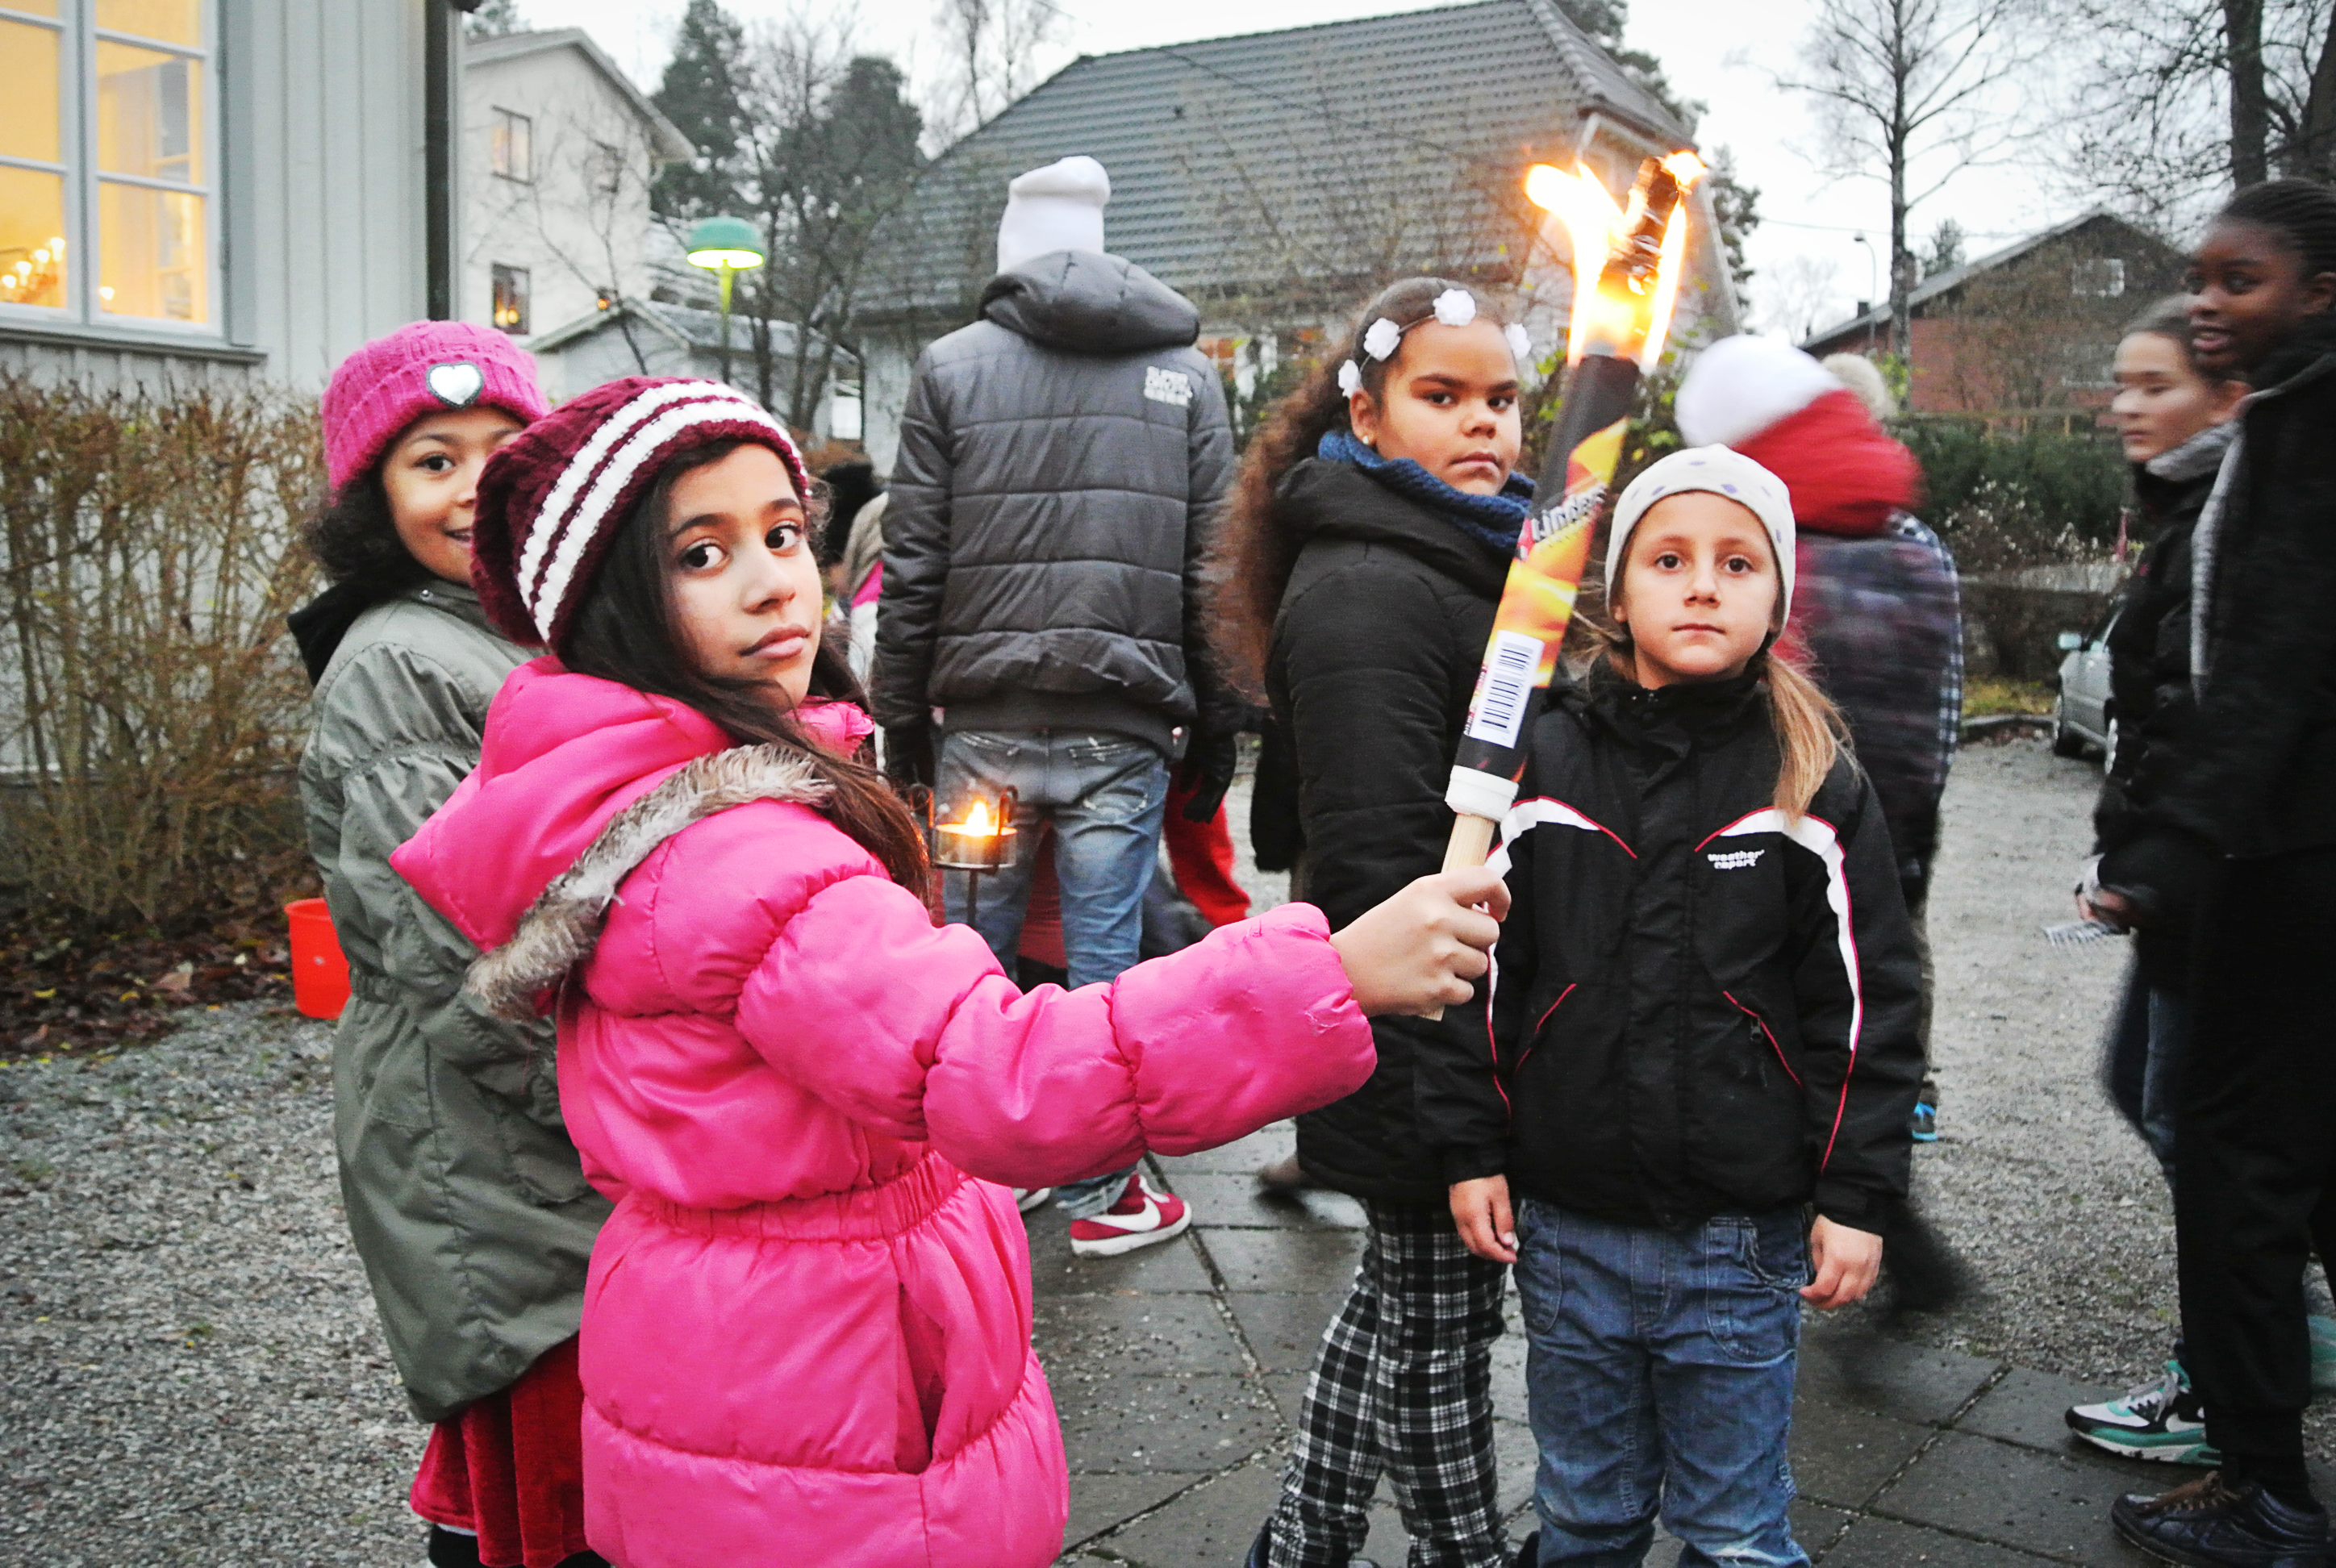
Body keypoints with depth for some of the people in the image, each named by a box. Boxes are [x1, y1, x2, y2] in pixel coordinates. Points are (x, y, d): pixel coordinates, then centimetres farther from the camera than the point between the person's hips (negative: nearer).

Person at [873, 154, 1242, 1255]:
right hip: (1123, 725, 0)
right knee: (1103, 959, 5)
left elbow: (912, 565, 2)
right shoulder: (1186, 373, 9)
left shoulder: (951, 366, 6)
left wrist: (901, 718, 6)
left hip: (984, 721, 0)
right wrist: (1213, 729, 8)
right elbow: (1215, 568, 4)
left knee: (972, 955, 12)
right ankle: (1100, 1195, 13)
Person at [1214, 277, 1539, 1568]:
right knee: (1438, 1325, 5)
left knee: (1396, 1297, 21)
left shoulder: (1471, 561, 14)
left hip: (1472, 1029, 10)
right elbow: (1381, 866, -26)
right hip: (1422, 1054, -10)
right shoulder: (1367, 591, -19)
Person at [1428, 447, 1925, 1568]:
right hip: (1567, 1230, 1)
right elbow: (1480, 967, 1)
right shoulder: (1544, 763, -3)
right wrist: (1470, 1148, 0)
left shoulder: (1817, 788, -4)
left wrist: (1858, 1195, -3)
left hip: (1743, 1243, -1)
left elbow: (1867, 1003, -1)